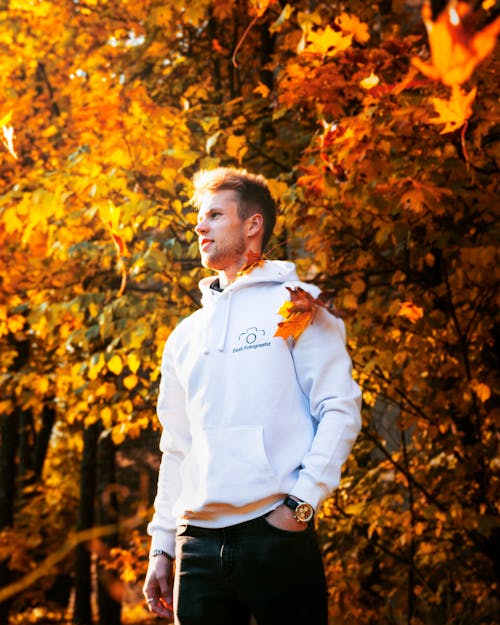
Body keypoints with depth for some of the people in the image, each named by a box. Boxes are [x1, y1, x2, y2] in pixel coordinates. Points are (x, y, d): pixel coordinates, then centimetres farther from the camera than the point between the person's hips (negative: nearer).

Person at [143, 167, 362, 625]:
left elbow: (340, 409, -3)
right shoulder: (185, 337, 20)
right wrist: (161, 547, 15)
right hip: (198, 541, 5)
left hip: (276, 532, -5)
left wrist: (302, 501, -13)